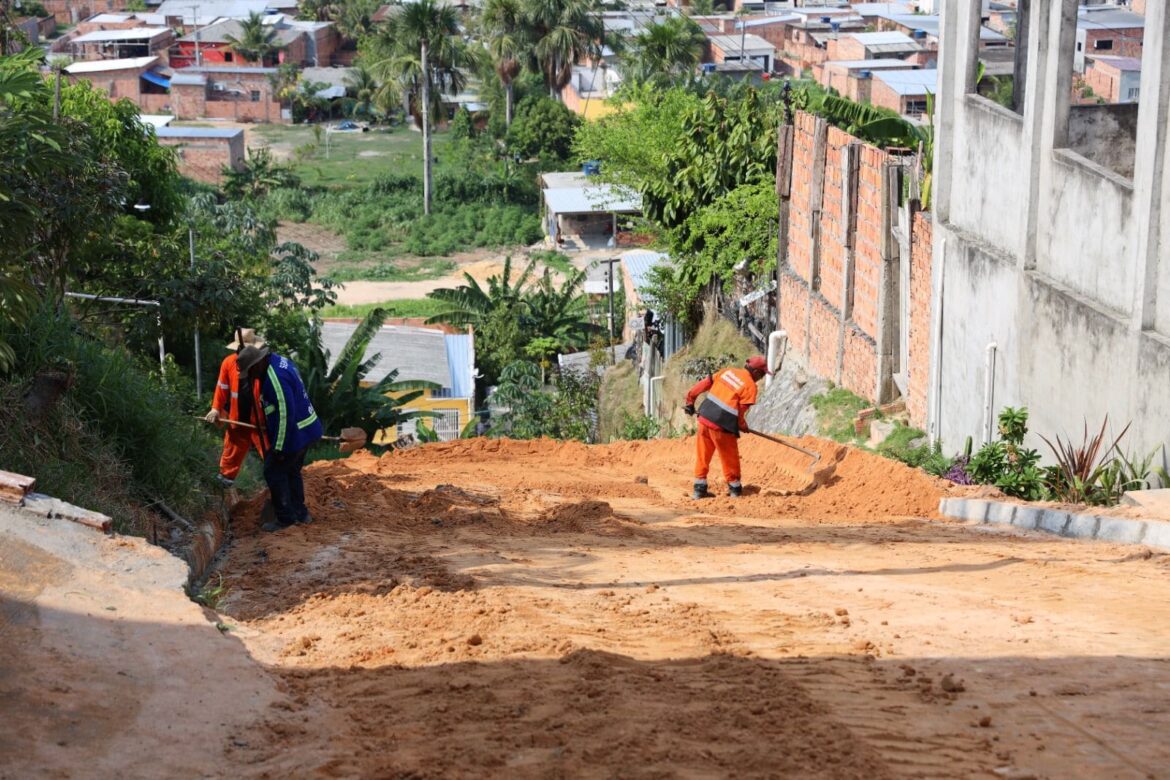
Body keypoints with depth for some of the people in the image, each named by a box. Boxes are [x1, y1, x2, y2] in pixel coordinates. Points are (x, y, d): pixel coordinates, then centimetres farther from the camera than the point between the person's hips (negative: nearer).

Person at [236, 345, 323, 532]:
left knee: (274, 473, 1)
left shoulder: (276, 378, -27)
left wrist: (279, 447, -20)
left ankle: (285, 518, 9)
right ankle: (300, 513, 30)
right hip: (305, 431, 10)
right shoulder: (277, 361, 5)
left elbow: (285, 414, -27)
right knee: (292, 472, 21)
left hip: (293, 434, -10)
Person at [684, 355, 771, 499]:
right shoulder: (750, 386, -7)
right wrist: (743, 427, 11)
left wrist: (690, 401, 20)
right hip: (721, 426, -6)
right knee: (730, 458, 12)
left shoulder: (728, 371, 11)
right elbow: (741, 412, -8)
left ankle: (699, 488, 20)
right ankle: (735, 489, 24)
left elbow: (703, 384, 10)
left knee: (703, 455, 15)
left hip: (704, 417, 6)